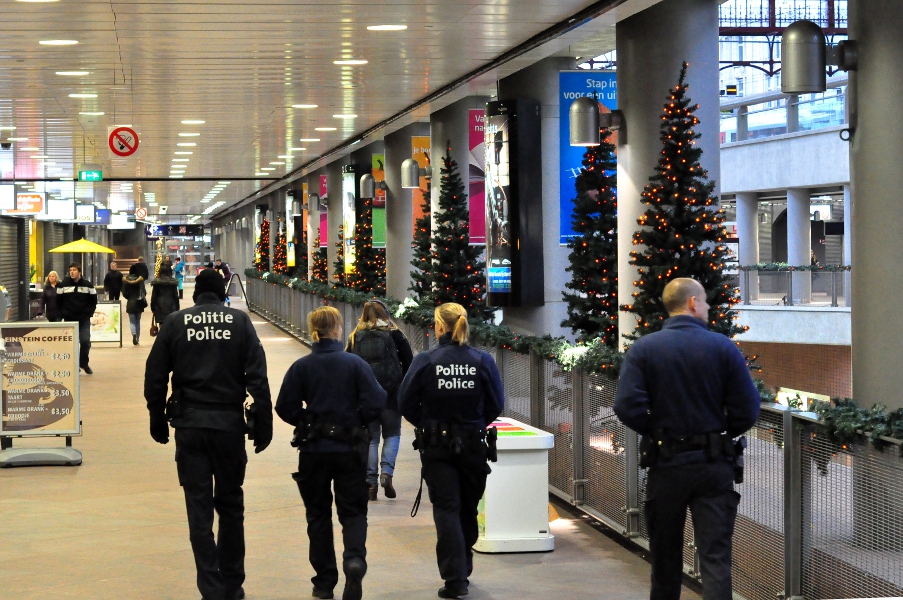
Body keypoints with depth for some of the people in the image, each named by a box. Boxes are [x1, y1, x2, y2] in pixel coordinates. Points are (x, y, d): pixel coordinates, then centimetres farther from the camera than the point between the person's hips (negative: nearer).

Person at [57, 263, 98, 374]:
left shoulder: (88, 285, 0)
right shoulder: (64, 285, 1)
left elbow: (93, 300, 7)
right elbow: (59, 301, 7)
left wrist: (89, 312, -1)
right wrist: (63, 313, 3)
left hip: (84, 319, 0)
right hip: (69, 319, 1)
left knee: (85, 341, -8)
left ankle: (84, 363, 11)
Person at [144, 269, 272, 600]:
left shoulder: (175, 322, 3)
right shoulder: (240, 321, 2)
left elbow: (154, 377, 3)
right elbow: (258, 377, -4)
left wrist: (158, 421, 12)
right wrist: (263, 424, 0)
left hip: (189, 425, 0)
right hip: (229, 423, 0)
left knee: (199, 508, 4)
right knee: (230, 505, 13)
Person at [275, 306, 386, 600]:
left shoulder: (301, 367, -5)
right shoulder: (355, 364, -7)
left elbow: (285, 408, -7)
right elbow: (376, 402, -11)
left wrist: (306, 422, 10)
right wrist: (355, 420, 6)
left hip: (313, 451, 1)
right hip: (349, 449, -1)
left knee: (318, 514, 13)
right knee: (353, 511, 8)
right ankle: (355, 558, -20)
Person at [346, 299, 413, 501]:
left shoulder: (355, 338, 5)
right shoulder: (394, 335, 0)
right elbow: (408, 362, 0)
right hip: (390, 393, -2)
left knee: (370, 439, 8)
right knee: (392, 434, 12)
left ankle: (371, 482, 4)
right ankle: (387, 472, -7)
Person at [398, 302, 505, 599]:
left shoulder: (425, 361, -12)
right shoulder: (483, 361, -6)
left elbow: (406, 403, -6)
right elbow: (496, 404, -1)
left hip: (436, 445, -2)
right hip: (474, 444, 2)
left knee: (446, 510, 2)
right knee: (468, 509, 18)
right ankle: (463, 569, 32)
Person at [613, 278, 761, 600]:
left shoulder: (643, 348, -4)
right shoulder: (724, 347, -5)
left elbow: (627, 407, -14)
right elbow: (748, 411, -7)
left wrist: (656, 432, 5)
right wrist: (718, 433, 11)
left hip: (665, 464, 1)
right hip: (714, 465, -1)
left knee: (666, 554, 16)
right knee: (716, 557, -2)